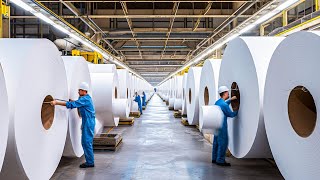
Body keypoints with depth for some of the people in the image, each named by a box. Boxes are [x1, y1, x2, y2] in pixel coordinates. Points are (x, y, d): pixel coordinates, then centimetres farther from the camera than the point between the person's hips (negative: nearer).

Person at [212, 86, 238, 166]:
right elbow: (231, 114, -8)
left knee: (216, 142, 15)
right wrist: (237, 111, 10)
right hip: (222, 126, -10)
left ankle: (215, 158, 23)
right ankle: (220, 160, 3)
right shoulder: (224, 104, -19)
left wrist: (230, 99, 31)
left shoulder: (217, 102, 8)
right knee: (223, 143, -2)